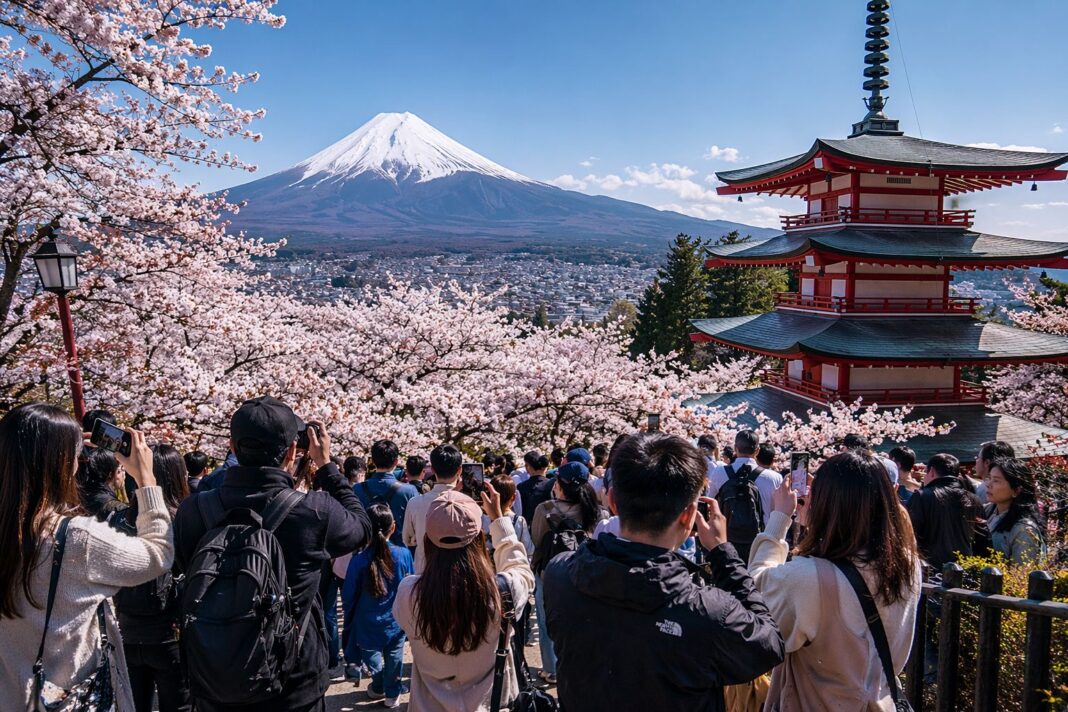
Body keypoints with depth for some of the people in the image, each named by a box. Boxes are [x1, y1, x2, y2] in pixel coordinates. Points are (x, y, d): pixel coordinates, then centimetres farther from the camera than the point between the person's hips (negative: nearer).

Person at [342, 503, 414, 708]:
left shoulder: (359, 560, -22)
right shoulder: (404, 554, -18)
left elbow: (348, 595, -11)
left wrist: (349, 615, 9)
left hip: (368, 623, -1)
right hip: (396, 621, 1)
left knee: (372, 656, 22)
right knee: (394, 657, 19)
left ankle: (378, 688, 40)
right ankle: (392, 693, 31)